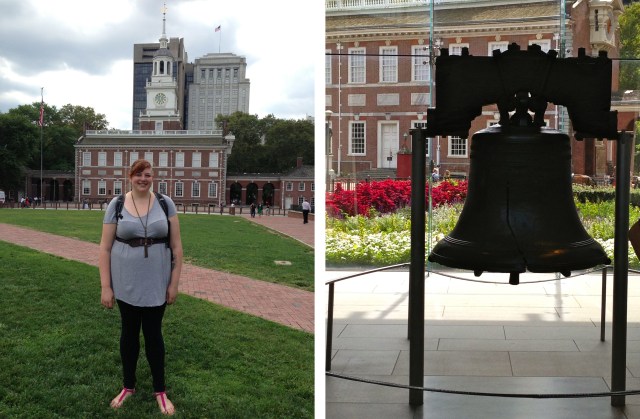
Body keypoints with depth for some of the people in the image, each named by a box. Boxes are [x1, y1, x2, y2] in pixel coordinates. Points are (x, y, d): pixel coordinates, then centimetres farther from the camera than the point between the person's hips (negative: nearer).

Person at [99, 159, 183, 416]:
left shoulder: (165, 204, -3)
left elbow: (176, 246, -1)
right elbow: (105, 248, -3)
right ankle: (128, 386, 31)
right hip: (125, 284, 0)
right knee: (129, 332, 14)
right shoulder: (116, 205, -4)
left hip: (156, 284, 0)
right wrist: (105, 287, -6)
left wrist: (174, 282, -4)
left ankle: (160, 390, 22)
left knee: (153, 334, 8)